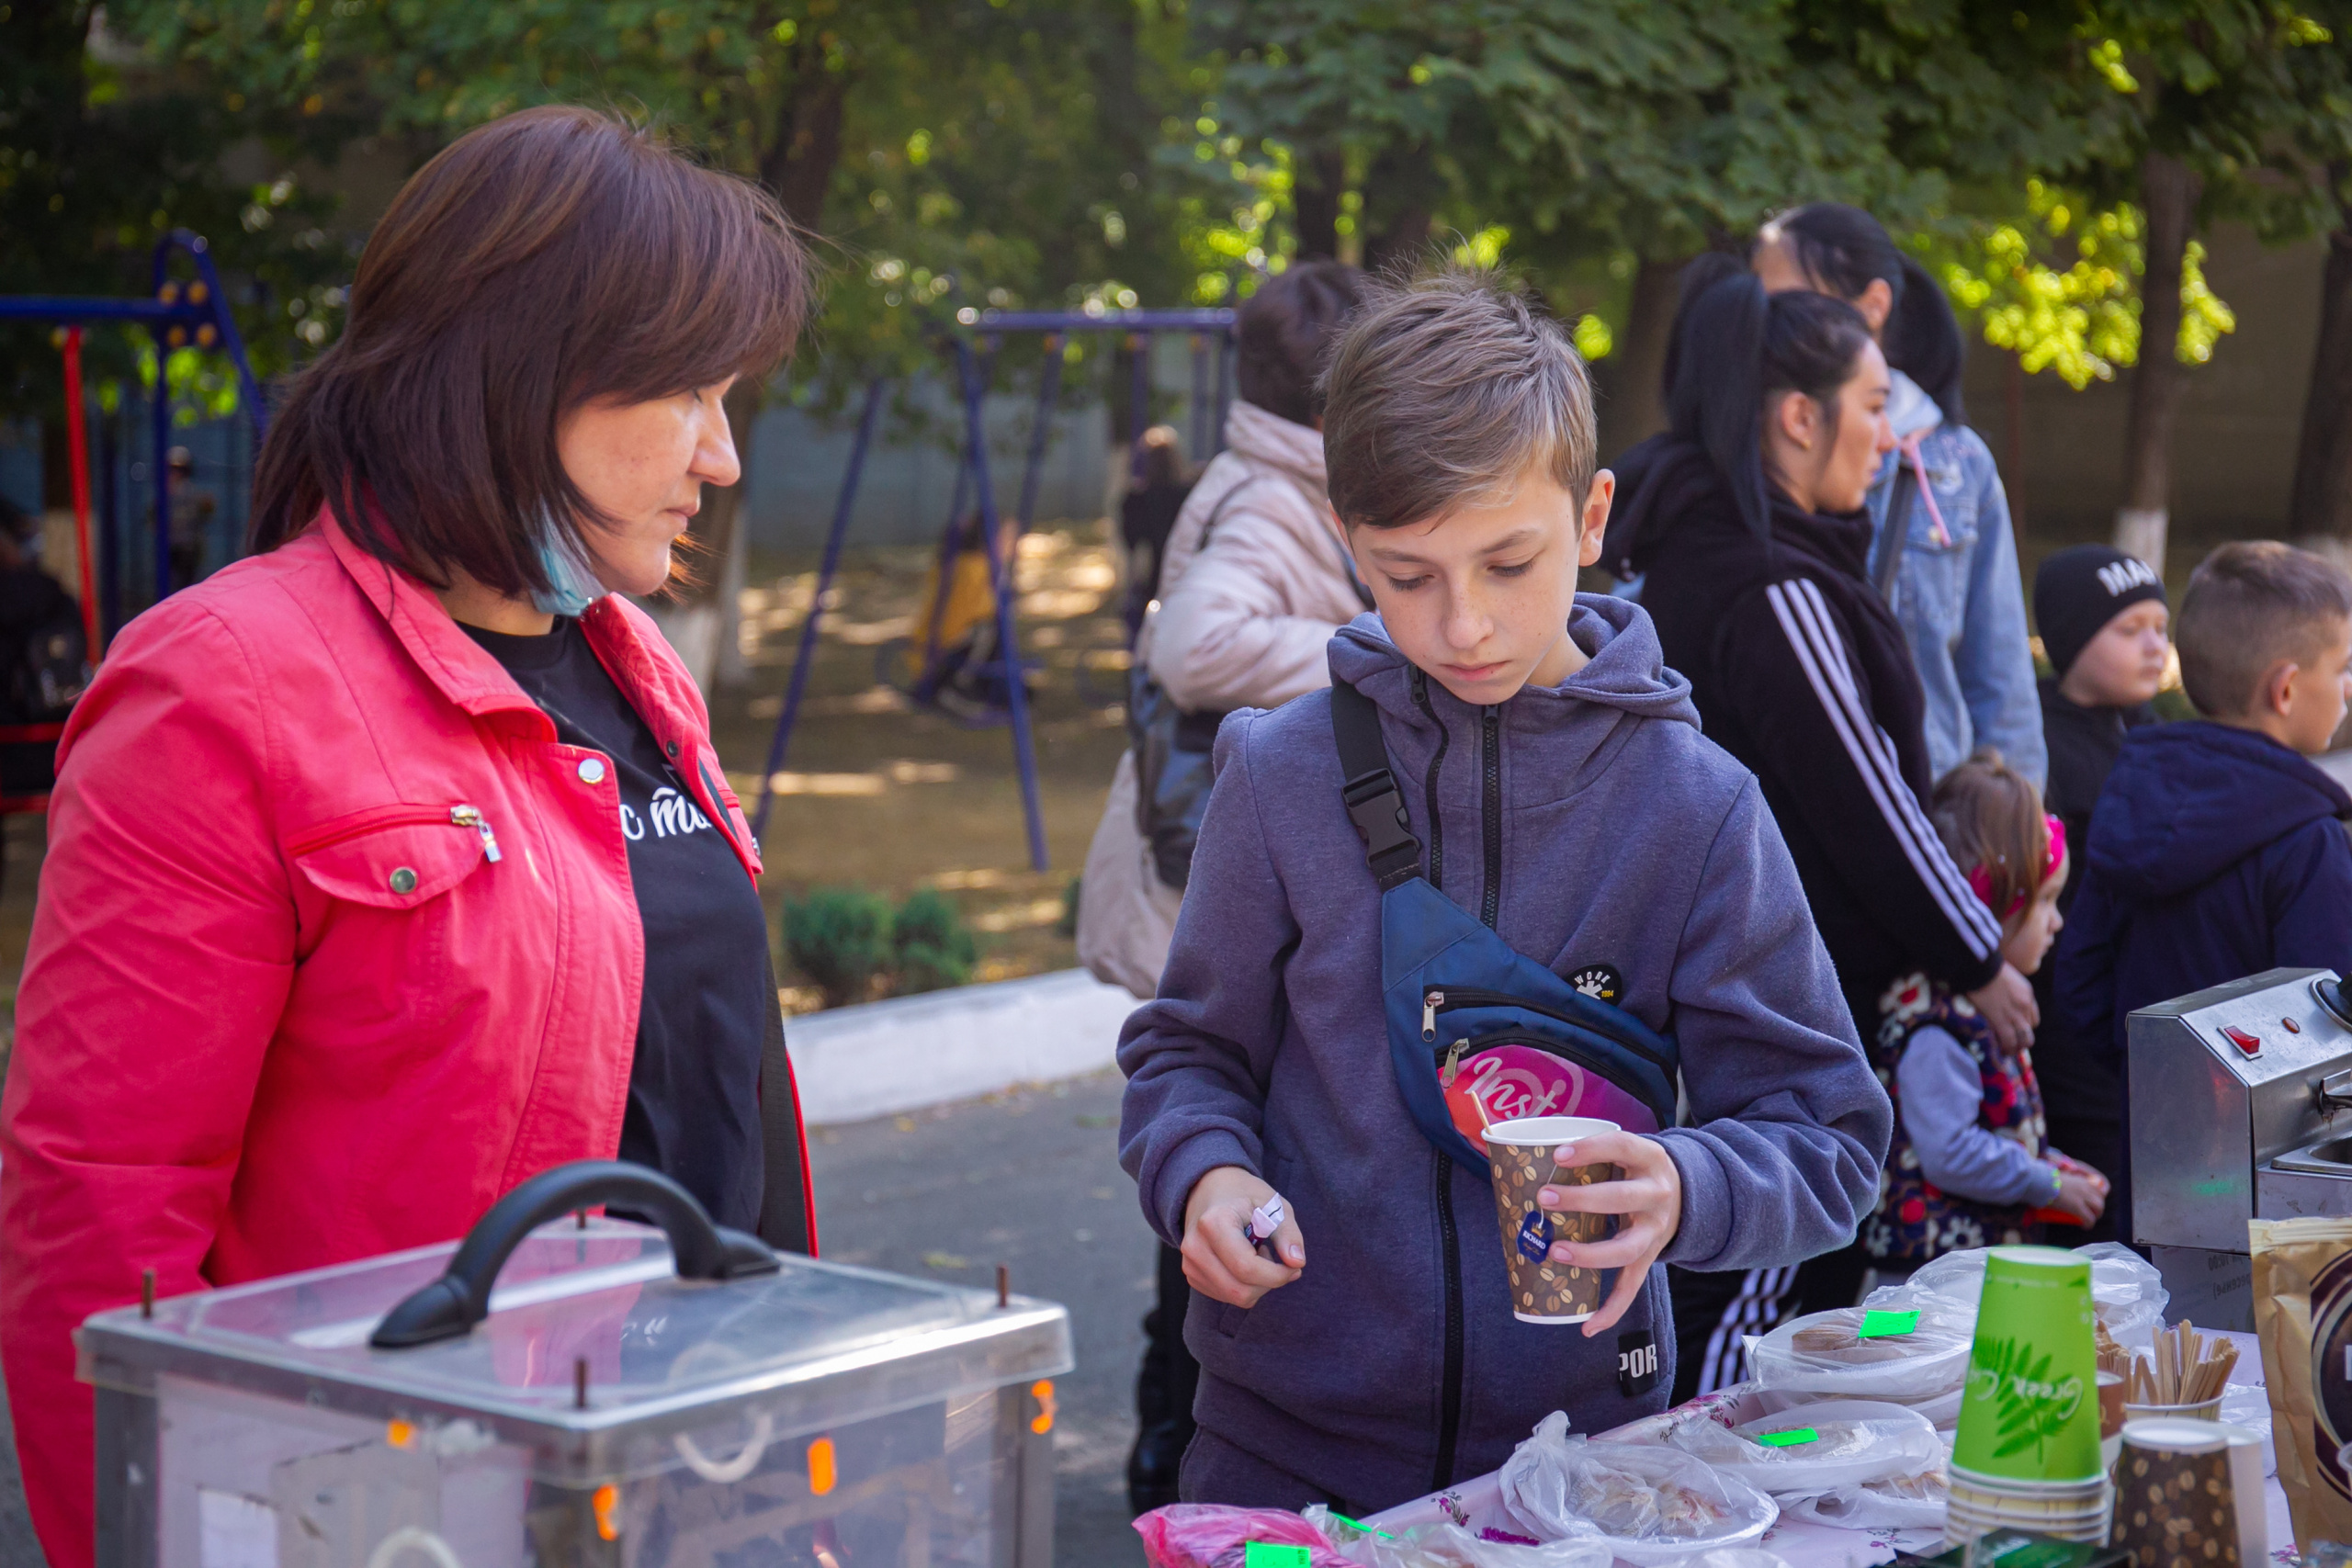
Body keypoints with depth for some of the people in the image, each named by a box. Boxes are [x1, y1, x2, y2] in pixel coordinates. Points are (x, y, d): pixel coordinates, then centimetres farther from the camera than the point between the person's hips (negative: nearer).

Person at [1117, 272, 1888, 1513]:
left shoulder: (1695, 806, -7)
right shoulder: (1286, 776, -5)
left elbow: (1827, 1137, -5)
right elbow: (1189, 1050, 6)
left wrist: (1686, 1191, -25)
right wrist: (1204, 1175, -15)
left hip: (1579, 1426, 0)